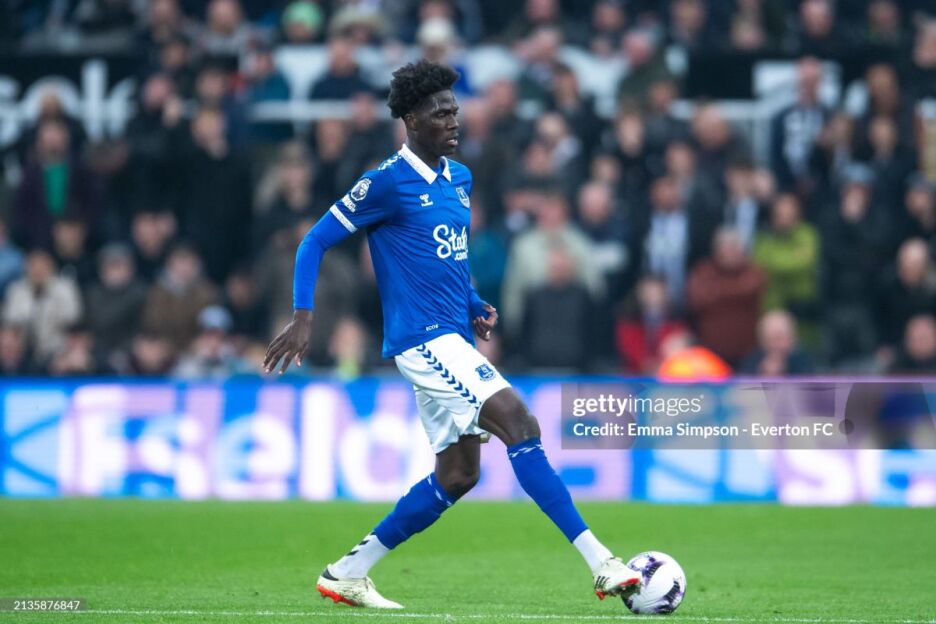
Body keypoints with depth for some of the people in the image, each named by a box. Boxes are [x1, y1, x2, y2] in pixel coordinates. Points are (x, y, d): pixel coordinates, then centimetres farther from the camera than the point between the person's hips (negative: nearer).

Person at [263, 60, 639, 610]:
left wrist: (477, 307, 10)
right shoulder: (388, 182, -9)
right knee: (520, 423, -21)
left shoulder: (459, 178, 14)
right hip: (424, 337, -9)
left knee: (458, 475, 10)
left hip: (455, 339, 9)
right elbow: (316, 241, -5)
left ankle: (348, 573, 19)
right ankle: (602, 564, -24)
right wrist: (304, 317, -15)